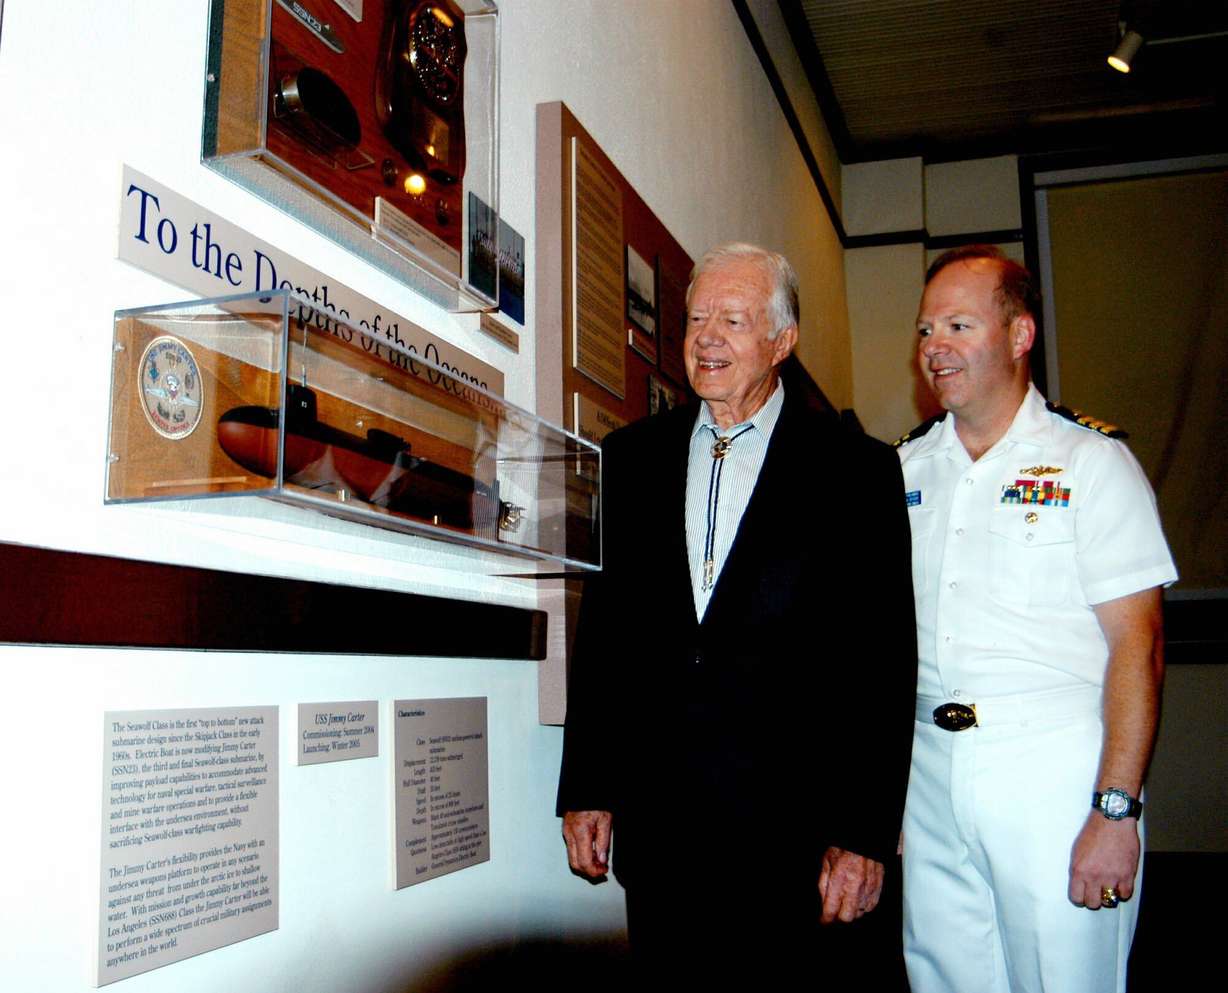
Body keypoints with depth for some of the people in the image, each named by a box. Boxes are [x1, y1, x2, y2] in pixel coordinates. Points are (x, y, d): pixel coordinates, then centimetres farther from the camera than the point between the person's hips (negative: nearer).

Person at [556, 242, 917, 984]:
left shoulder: (856, 470, -1)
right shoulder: (631, 457, 9)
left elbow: (884, 664, -4)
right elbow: (601, 630, 10)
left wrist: (865, 835, -8)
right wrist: (586, 789, 7)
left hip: (790, 829, -3)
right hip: (654, 818, 3)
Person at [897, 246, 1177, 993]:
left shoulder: (1091, 461, -4)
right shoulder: (906, 468, 10)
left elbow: (1137, 644, -9)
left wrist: (1116, 812, -16)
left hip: (1054, 771, -4)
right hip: (929, 773, 5)